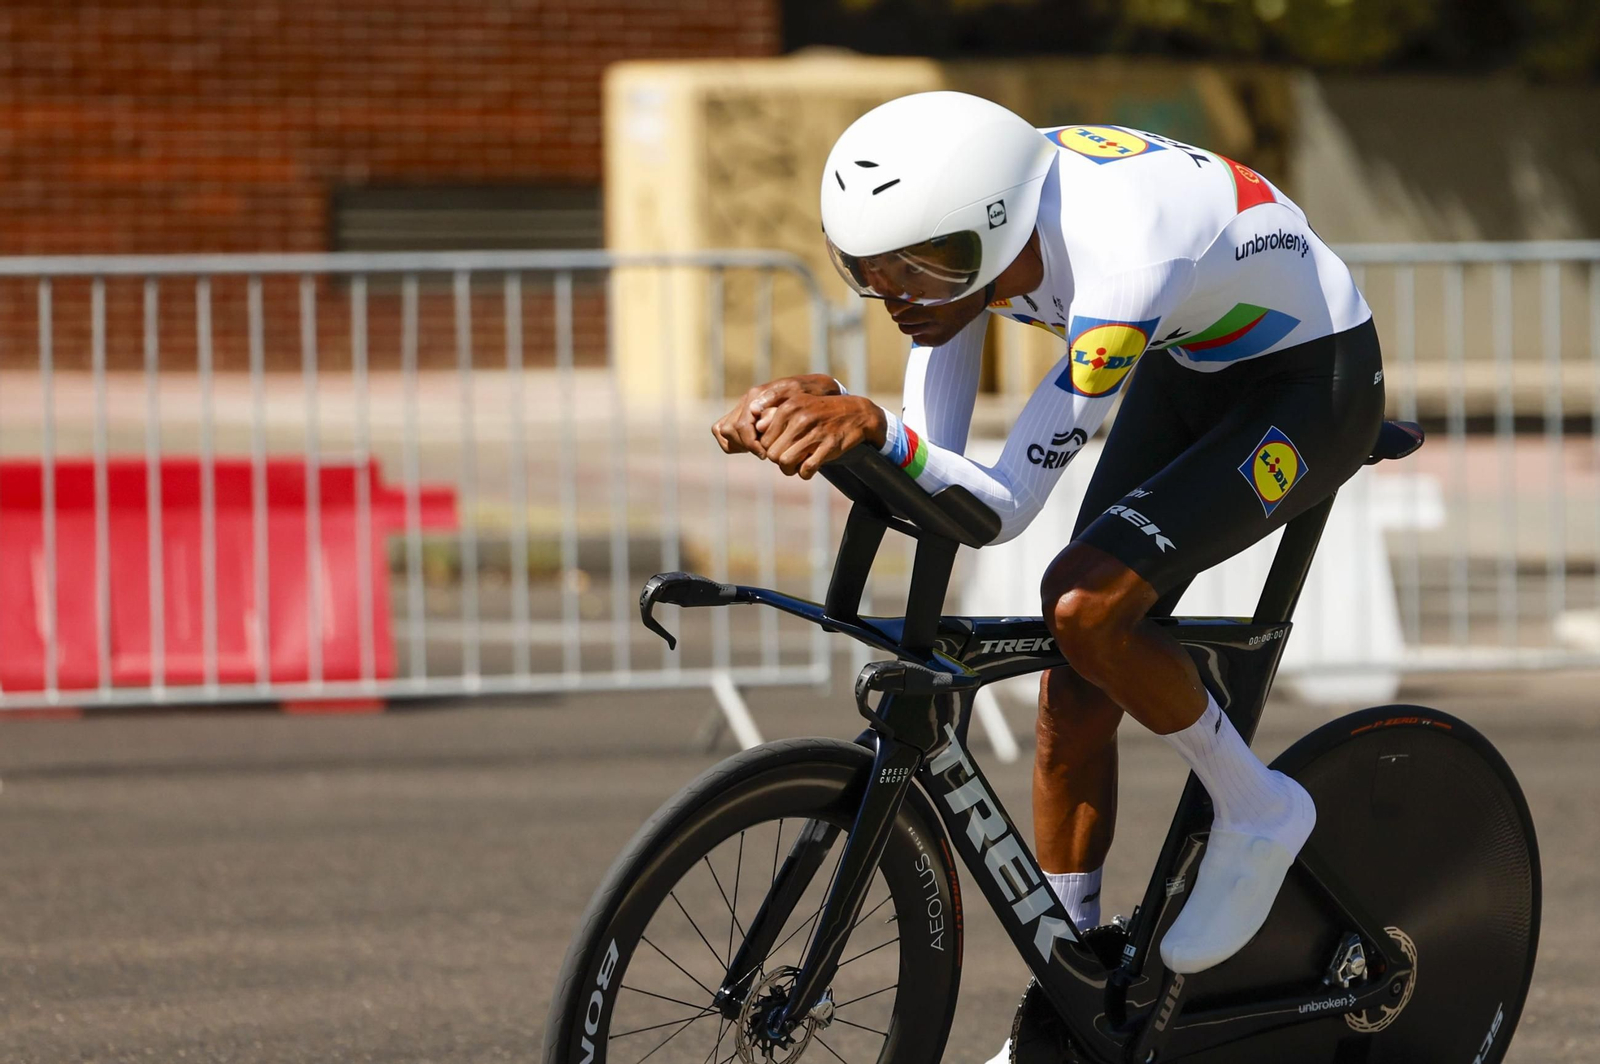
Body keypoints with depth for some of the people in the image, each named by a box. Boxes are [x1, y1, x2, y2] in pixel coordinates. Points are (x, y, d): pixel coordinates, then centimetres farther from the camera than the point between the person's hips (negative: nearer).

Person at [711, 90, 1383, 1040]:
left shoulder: (1119, 267, -40)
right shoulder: (958, 229, -18)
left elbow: (1006, 502, -37)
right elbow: (934, 481, -15)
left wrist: (874, 426, -52)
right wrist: (821, 418, -33)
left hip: (1317, 383, -8)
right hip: (1194, 369, 8)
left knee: (1085, 605, -26)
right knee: (1076, 698, 0)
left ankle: (1257, 812, -3)